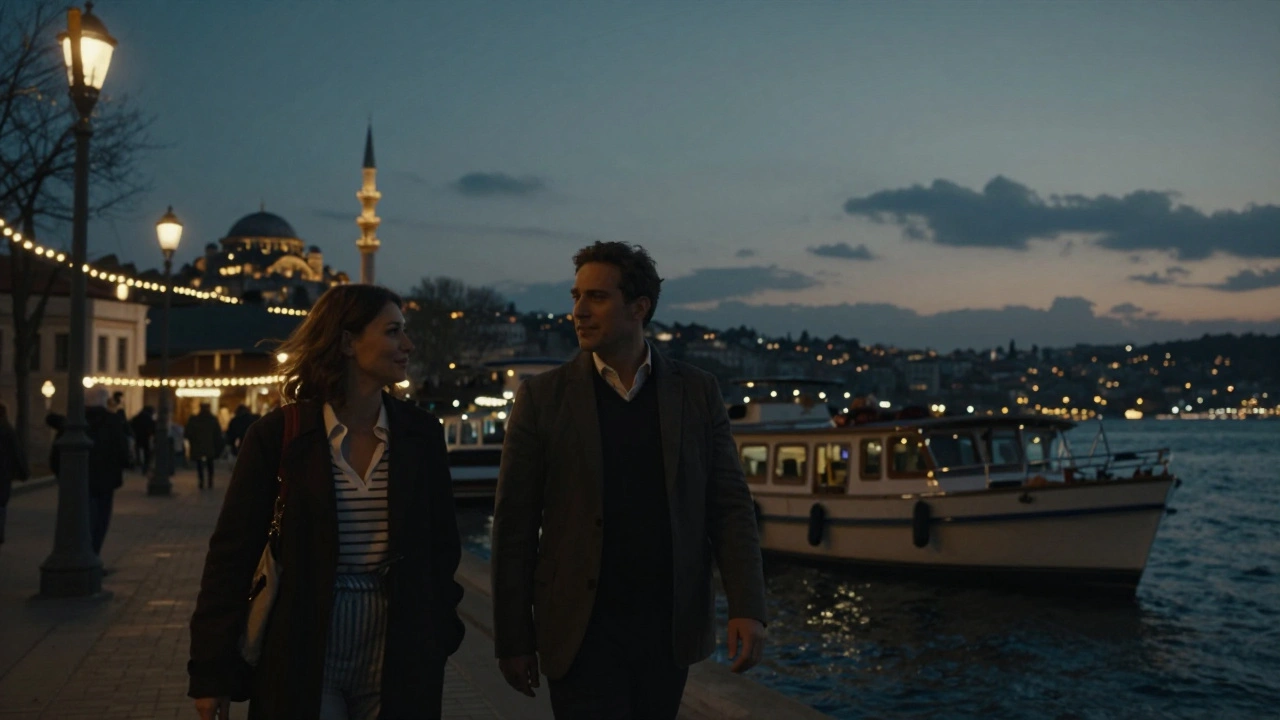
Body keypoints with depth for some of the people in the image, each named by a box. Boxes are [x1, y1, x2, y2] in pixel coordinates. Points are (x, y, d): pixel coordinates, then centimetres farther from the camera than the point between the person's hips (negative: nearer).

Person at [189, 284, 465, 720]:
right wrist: (212, 669, -7)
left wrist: (439, 638, 4)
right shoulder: (277, 435, -6)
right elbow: (234, 552, -5)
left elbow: (442, 546, 7)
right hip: (304, 661, -2)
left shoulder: (422, 434, 2)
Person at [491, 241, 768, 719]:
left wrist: (747, 608, -9)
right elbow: (515, 527, -1)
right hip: (582, 634, -2)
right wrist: (512, 639, -3)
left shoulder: (697, 392, 2)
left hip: (669, 633, 2)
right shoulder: (542, 397, -2)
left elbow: (730, 506, 2)